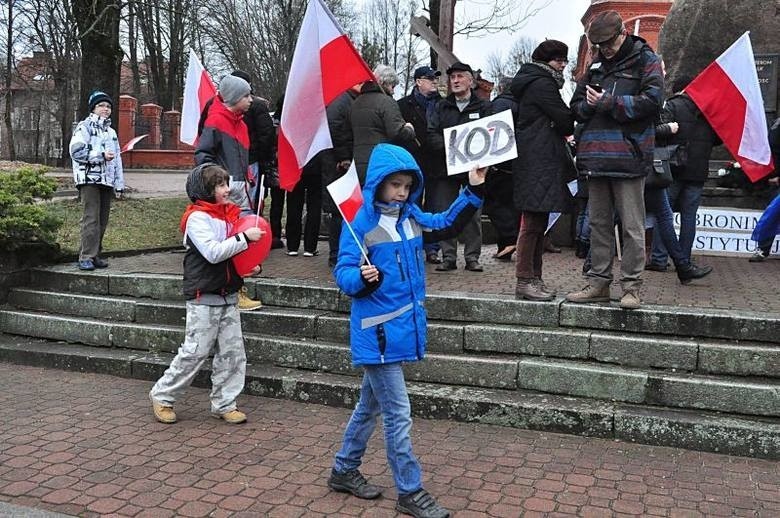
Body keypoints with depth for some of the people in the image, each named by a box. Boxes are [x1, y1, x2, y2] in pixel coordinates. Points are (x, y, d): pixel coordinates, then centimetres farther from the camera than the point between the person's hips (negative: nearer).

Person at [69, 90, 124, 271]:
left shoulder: (111, 132, 24)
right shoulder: (84, 127, 1)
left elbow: (117, 159, 24)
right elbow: (76, 151, -12)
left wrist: (119, 185, 17)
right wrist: (101, 155, -13)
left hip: (107, 181, 7)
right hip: (89, 179, -7)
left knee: (102, 220, 6)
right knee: (91, 219, -13)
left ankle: (95, 255, 14)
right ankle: (86, 258, -11)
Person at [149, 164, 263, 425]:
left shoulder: (231, 214, 10)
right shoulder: (197, 217, -12)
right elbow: (213, 252, -24)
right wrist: (244, 237, -23)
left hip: (228, 296, 7)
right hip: (203, 298, -7)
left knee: (233, 351, 7)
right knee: (194, 352, -2)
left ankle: (224, 403, 18)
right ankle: (162, 396, 17)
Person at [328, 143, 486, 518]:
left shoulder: (411, 217, 7)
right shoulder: (361, 223, -14)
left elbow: (447, 224, 19)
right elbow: (343, 273, -15)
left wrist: (473, 191, 9)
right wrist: (362, 279, -36)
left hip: (403, 326, 8)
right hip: (378, 332, -8)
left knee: (370, 404, 19)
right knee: (398, 414, -2)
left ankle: (344, 471, 35)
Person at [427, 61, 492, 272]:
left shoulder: (483, 107, 7)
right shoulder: (441, 107, 14)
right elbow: (431, 134, 2)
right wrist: (449, 147, -14)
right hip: (446, 166, 2)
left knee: (473, 214, -1)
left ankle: (472, 257, 7)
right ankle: (448, 257, 8)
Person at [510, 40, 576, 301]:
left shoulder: (530, 83, 23)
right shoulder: (542, 84, -9)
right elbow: (565, 121, -11)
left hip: (535, 160, 11)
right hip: (540, 160, -11)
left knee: (537, 222, 11)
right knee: (533, 222, -10)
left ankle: (533, 278, 15)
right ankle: (525, 281, -8)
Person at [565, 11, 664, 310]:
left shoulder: (646, 60, 2)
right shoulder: (596, 65, 19)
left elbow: (651, 102, -11)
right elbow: (576, 106, 19)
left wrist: (607, 102, -11)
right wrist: (589, 104, -4)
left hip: (628, 158, -6)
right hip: (596, 158, 6)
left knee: (632, 226, -3)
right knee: (599, 223, 9)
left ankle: (631, 287, 3)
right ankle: (599, 283, 16)